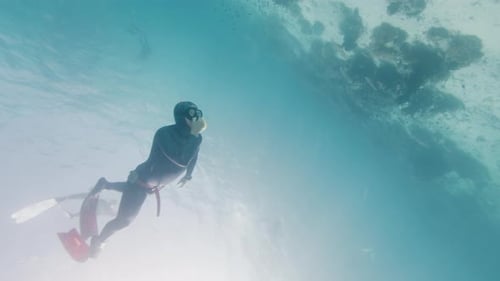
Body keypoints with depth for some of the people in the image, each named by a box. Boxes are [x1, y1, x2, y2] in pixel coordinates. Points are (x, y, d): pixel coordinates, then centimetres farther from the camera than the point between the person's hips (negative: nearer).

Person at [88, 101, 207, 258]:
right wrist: (194, 135, -45)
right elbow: (182, 160, -46)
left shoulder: (195, 137, -16)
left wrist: (188, 175, 19)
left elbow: (193, 156, 6)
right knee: (124, 220, 6)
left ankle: (105, 184, 57)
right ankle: (98, 242, 34)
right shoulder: (164, 133, -35)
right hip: (142, 181, -7)